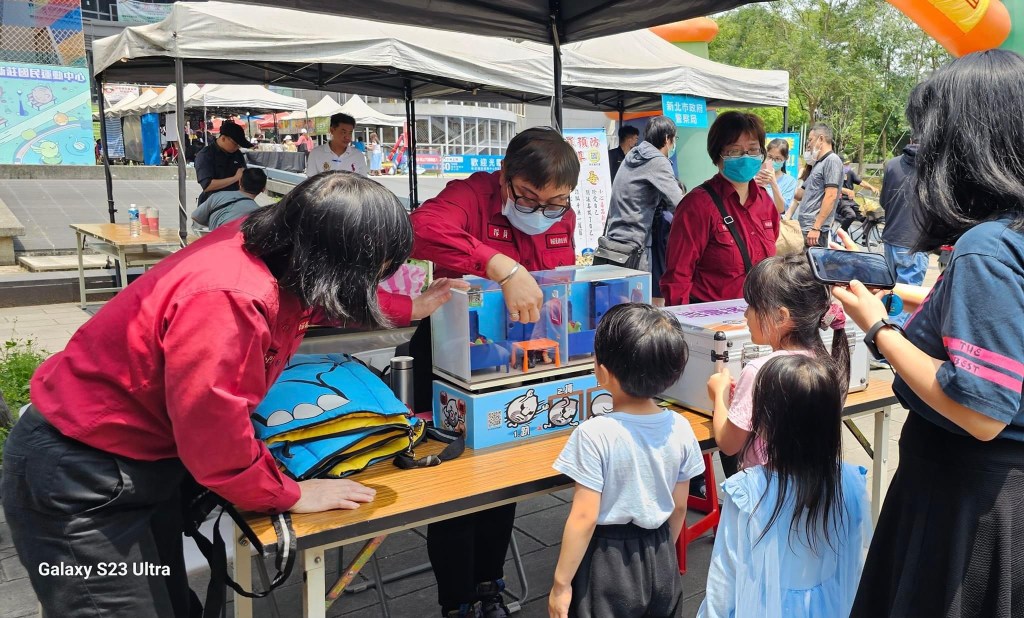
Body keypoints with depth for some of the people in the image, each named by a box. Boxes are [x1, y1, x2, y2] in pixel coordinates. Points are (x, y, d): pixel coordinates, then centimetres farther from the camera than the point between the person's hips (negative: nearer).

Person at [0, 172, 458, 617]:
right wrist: (288, 495, -12)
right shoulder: (226, 300, -36)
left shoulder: (268, 244, -9)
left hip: (143, 460, 9)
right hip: (78, 481, -9)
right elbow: (216, 439, -27)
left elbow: (321, 301, 16)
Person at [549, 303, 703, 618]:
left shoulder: (594, 435, -23)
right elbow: (679, 508, 2)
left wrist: (561, 583, -9)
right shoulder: (680, 429, -8)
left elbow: (584, 518, -20)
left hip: (608, 562, -4)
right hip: (660, 560, 5)